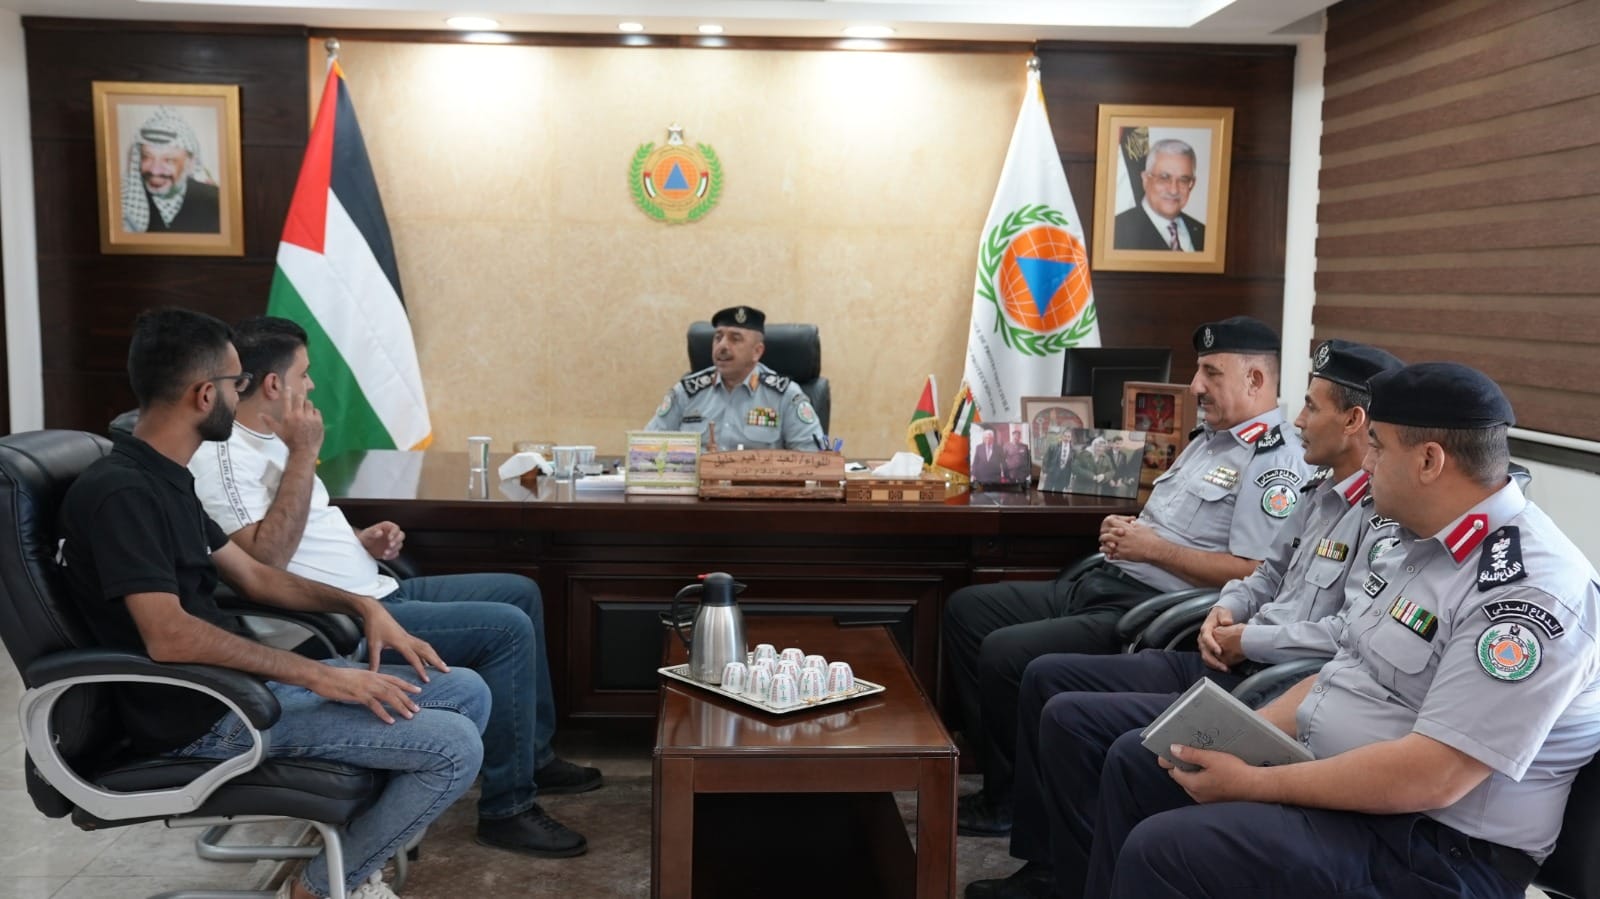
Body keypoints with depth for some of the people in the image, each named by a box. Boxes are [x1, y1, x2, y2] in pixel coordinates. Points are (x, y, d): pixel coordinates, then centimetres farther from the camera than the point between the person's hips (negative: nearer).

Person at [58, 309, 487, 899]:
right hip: (205, 718, -10)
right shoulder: (119, 492, -19)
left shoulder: (165, 479, 12)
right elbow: (168, 636, -29)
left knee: (467, 693, 5)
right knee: (454, 747, -19)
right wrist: (318, 676, -27)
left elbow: (251, 576, 19)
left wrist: (362, 605, 6)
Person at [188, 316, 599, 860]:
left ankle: (534, 755, 24)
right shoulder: (222, 455, -16)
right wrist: (303, 453, -23)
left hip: (376, 592, 11)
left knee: (521, 593, 13)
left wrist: (362, 540, 8)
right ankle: (506, 809, -9)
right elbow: (267, 557, -27)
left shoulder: (269, 440, 15)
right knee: (506, 629, -20)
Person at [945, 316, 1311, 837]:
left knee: (1005, 655, -23)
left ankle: (1010, 803, 0)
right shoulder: (1211, 439, 20)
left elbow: (1253, 574, -21)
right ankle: (999, 771, 9)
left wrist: (1153, 548, -17)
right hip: (1101, 583, 11)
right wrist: (1126, 531, 6)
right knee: (965, 609, 6)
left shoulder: (1274, 461, -12)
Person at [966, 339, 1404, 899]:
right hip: (1224, 664, 11)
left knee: (1071, 719, -19)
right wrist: (1228, 607, 3)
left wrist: (1249, 641, -16)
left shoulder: (1386, 518, -17)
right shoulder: (1323, 492, 15)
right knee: (1046, 676, 8)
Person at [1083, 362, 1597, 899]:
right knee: (1136, 760, 11)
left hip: (1433, 844, -9)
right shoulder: (1425, 542, 8)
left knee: (1163, 850, -23)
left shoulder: (1532, 588, -24)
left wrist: (1256, 785, -21)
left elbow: (1432, 779, -28)